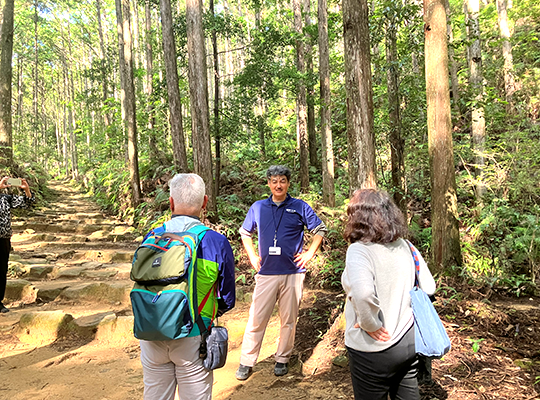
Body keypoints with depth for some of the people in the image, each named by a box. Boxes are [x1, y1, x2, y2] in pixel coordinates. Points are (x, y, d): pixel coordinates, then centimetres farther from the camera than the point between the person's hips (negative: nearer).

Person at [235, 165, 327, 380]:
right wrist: (252, 257, 10)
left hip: (292, 272, -1)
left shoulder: (300, 207, 2)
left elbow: (320, 230, 9)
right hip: (266, 272, 1)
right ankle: (246, 362, 14)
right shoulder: (258, 207, 7)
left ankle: (282, 360, 25)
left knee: (288, 319, 8)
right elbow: (245, 232, 20)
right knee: (256, 319, 1)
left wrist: (309, 253, 1)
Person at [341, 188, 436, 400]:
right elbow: (428, 287, 6)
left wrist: (370, 324, -21)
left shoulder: (359, 250, -21)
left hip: (374, 349, -6)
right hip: (409, 342, 6)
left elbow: (363, 293, -37)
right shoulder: (404, 246, -1)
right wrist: (403, 305, 10)